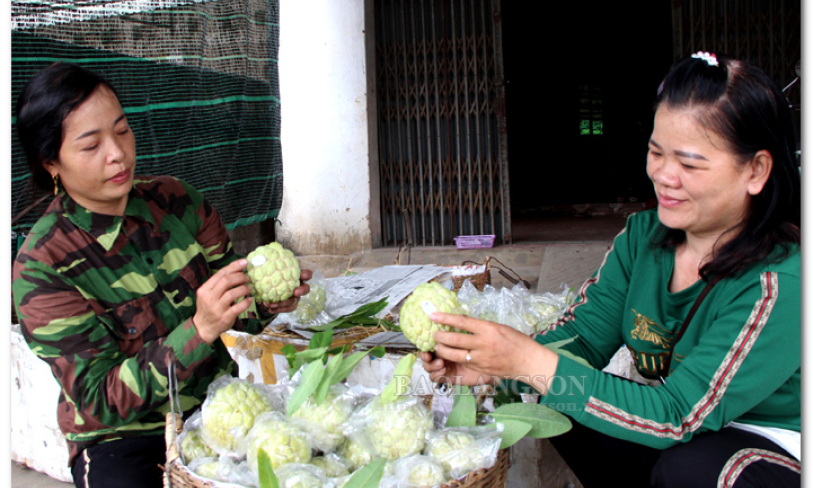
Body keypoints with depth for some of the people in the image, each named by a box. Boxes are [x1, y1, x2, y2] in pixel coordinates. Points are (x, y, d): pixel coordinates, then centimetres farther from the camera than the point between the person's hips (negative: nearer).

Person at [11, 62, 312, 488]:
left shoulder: (172, 199, -1)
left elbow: (236, 304, 6)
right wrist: (199, 330, -31)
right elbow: (102, 400, -18)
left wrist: (266, 303, -18)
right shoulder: (41, 267, -14)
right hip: (120, 438, -3)